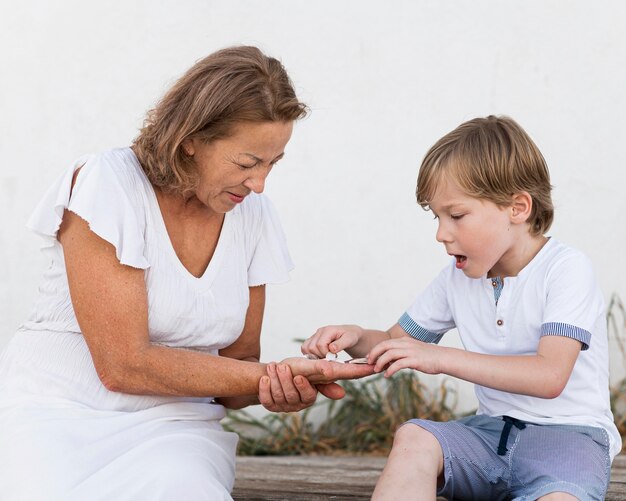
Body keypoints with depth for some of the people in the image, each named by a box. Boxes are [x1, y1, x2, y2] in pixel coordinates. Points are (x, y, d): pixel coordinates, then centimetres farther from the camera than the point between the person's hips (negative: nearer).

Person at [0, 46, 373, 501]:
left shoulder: (255, 216, 5)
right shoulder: (109, 185, -12)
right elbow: (123, 365, -17)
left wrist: (278, 390, -12)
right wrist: (275, 373, -17)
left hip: (170, 427, 3)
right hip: (54, 408, -3)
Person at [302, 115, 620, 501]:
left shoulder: (565, 268, -11)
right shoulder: (459, 277, 9)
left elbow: (549, 376, -23)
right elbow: (399, 342, 19)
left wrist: (440, 358, -24)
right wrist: (356, 338, -5)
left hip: (568, 431, -5)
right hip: (493, 429, 5)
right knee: (413, 437, -25)